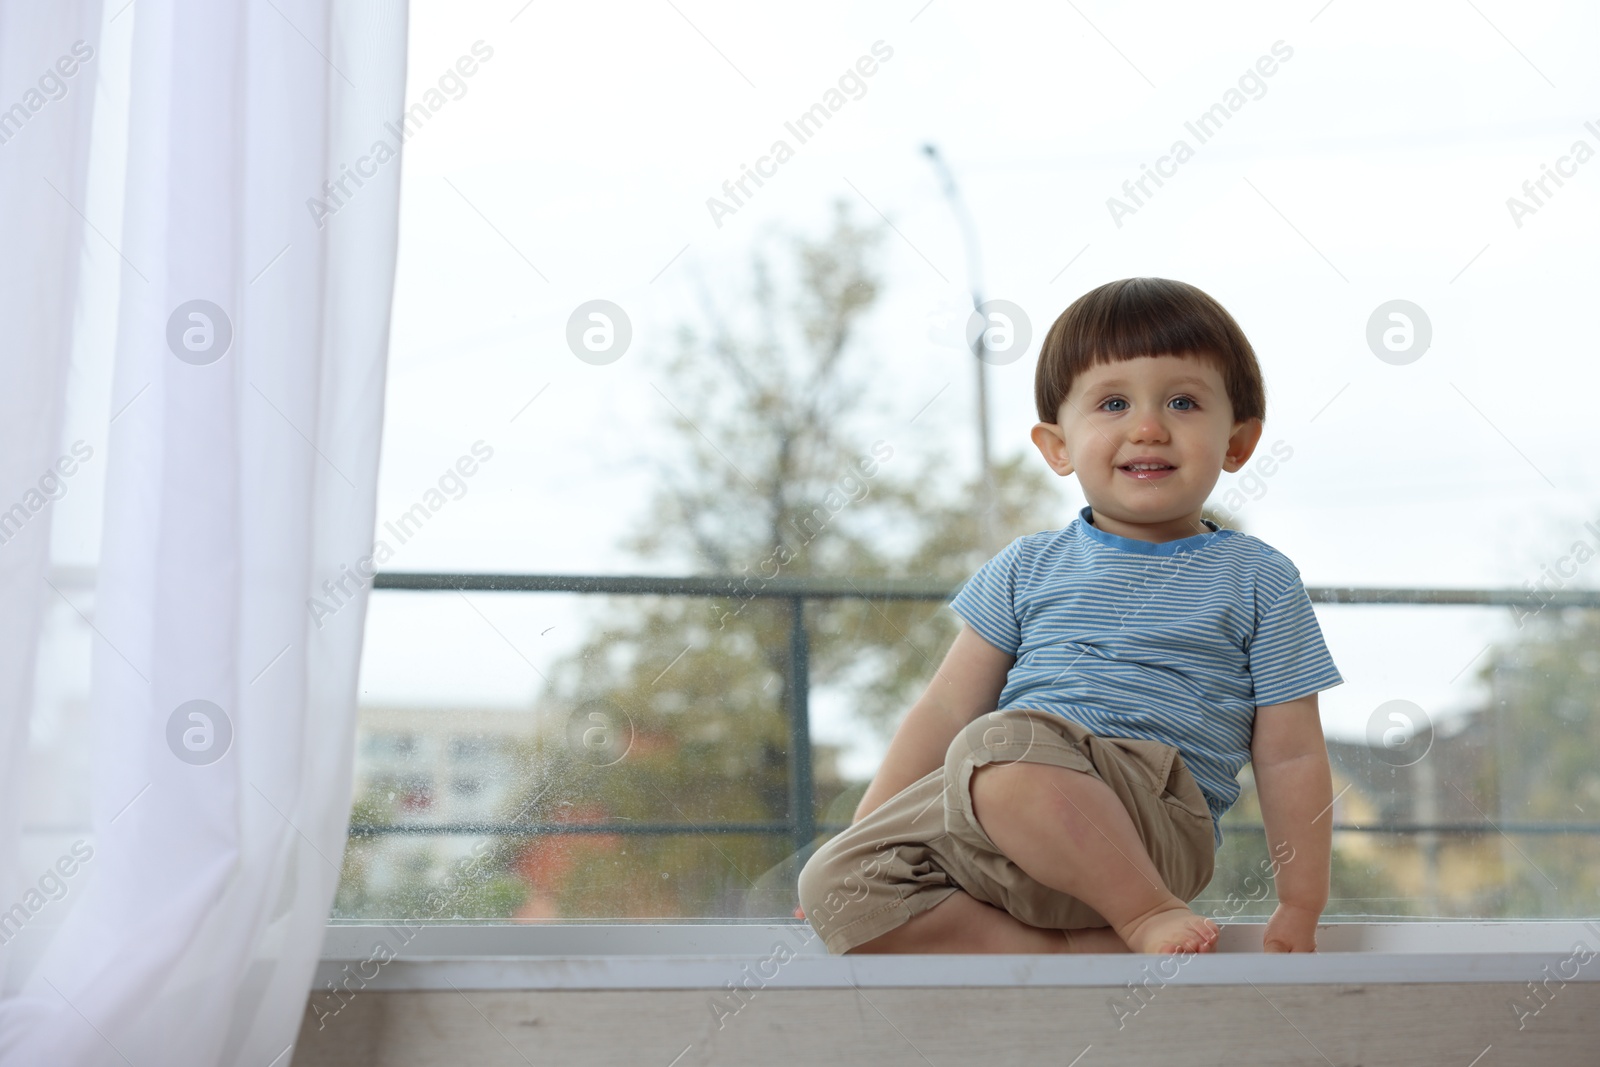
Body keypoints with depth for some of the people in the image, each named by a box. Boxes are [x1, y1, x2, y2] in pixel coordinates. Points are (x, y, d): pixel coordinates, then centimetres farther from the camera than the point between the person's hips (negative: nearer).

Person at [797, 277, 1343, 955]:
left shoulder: (1259, 582, 10)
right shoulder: (1028, 568, 18)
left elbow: (1291, 757, 8)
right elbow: (945, 711, 17)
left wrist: (1299, 913, 4)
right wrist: (865, 832, 11)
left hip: (1155, 831, -5)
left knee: (1002, 744, -36)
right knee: (836, 882, -21)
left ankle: (1148, 911, -22)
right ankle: (1077, 953, -22)